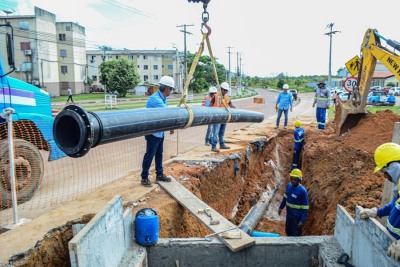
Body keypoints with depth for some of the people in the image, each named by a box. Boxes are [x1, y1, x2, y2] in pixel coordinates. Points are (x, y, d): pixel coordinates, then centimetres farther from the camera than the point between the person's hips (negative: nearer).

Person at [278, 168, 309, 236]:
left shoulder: (303, 191, -24)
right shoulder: (289, 185, -4)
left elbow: (305, 208, -19)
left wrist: (302, 220, -19)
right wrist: (281, 207, 18)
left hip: (297, 217, -7)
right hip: (289, 215, 7)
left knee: (296, 235, 8)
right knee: (288, 231, 24)